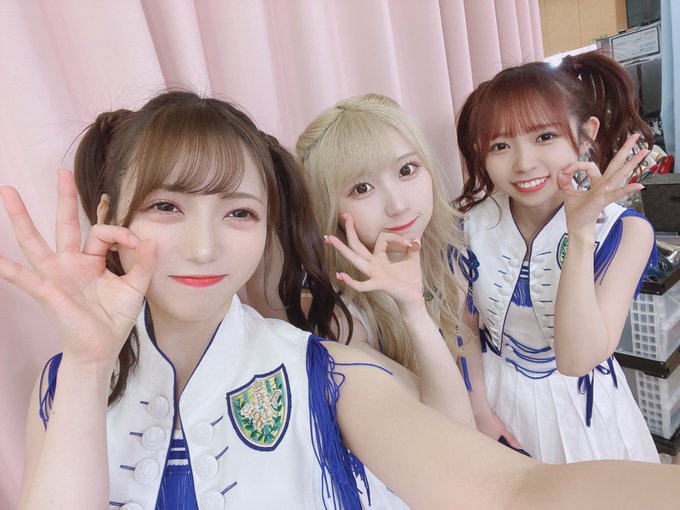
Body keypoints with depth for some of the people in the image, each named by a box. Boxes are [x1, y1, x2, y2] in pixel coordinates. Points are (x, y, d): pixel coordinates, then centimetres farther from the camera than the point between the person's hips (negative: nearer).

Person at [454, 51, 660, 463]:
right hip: (496, 398, 2)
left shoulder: (625, 231, -22)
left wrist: (580, 234, -36)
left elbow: (576, 359, -30)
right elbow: (466, 325, -4)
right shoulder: (472, 221, -17)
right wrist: (480, 410, -4)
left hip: (580, 411, -1)